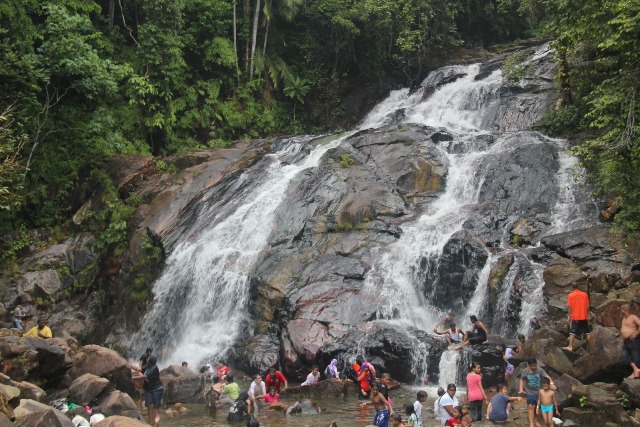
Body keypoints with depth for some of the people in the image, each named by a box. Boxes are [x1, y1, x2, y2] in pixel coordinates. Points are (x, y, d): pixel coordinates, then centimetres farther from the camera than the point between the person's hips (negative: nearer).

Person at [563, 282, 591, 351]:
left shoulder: (571, 295, -6)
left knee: (572, 332, 0)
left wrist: (569, 316, 2)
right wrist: (587, 314, 13)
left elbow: (570, 307, -7)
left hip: (575, 317, -2)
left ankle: (570, 347, -4)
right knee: (587, 332, 12)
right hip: (584, 317, 2)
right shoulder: (584, 294, 0)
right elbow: (587, 306, 3)